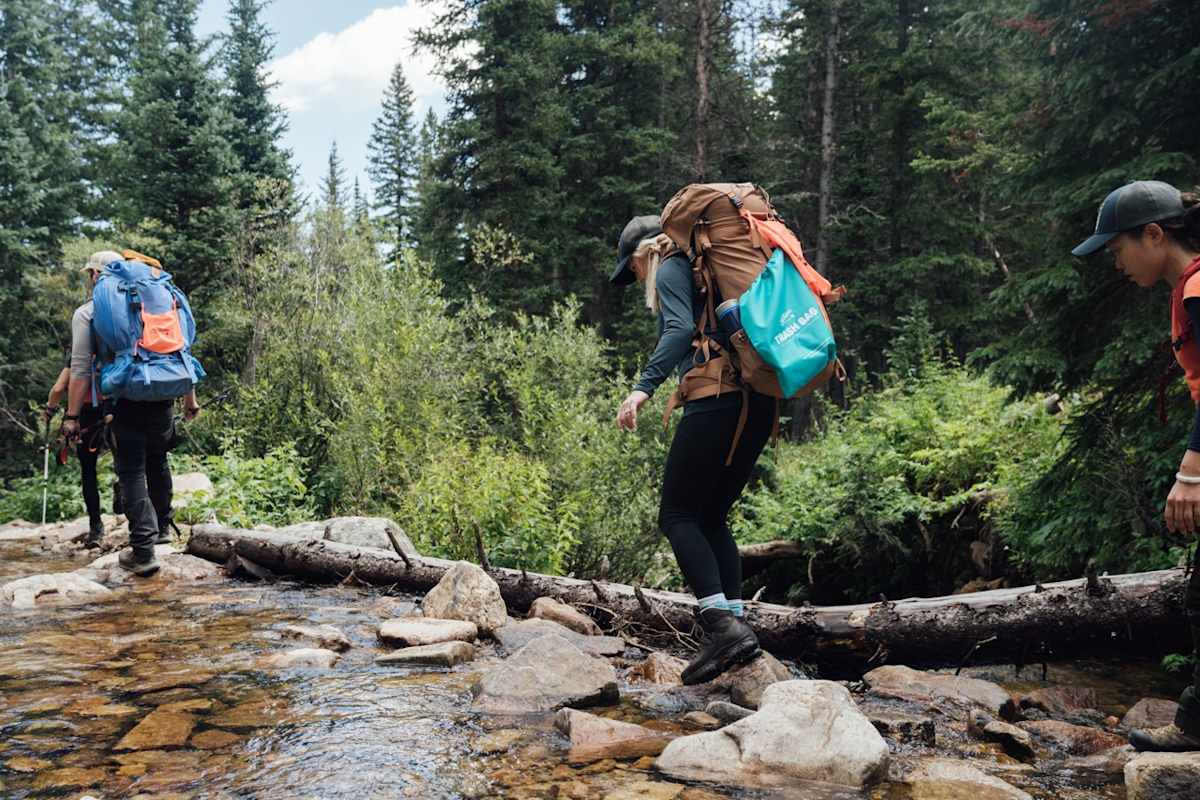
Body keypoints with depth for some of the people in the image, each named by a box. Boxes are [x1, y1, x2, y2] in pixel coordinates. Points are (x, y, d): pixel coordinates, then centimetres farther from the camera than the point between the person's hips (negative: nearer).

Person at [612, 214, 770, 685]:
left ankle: (722, 624, -14)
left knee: (678, 515, -3)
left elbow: (680, 331, -15)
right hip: (759, 405, 9)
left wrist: (643, 387, -24)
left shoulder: (670, 273, 3)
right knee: (711, 517, 14)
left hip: (715, 404, -9)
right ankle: (737, 622, 6)